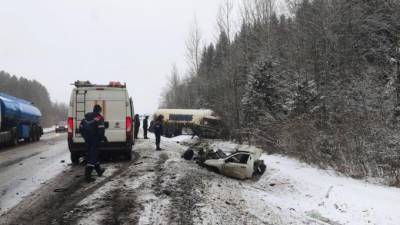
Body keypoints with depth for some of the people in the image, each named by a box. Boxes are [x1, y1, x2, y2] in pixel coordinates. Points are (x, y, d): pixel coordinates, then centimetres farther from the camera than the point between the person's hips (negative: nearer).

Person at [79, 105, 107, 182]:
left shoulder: (86, 117, 16)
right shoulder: (99, 117, -6)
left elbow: (81, 127, 17)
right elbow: (101, 129, -18)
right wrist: (102, 137, -5)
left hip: (87, 139, 7)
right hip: (94, 138, -7)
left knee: (93, 153, 20)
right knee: (93, 155, -7)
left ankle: (99, 170, 34)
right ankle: (87, 175, -15)